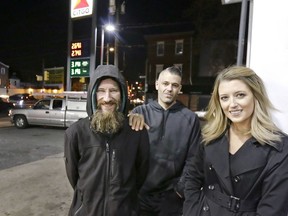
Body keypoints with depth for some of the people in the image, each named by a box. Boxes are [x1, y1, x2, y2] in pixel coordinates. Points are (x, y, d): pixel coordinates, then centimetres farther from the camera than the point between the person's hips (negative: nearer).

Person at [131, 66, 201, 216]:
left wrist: (182, 187, -5)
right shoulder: (140, 112, -4)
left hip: (172, 195, 0)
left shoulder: (190, 119, -6)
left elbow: (192, 159, -3)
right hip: (140, 192, 1)